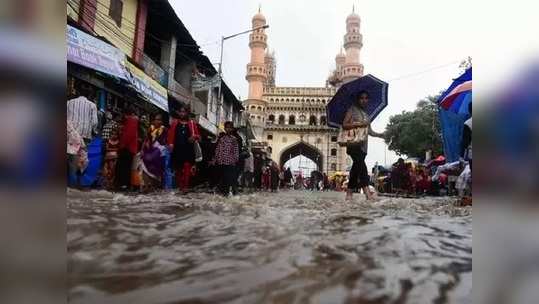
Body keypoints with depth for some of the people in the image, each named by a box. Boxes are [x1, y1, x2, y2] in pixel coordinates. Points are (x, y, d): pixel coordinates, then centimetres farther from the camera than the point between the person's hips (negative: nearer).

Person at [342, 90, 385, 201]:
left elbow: (369, 131, 22)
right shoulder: (352, 110, 6)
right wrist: (358, 124, -15)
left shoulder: (367, 114, 25)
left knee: (356, 168, 5)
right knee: (361, 165, -23)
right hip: (354, 143, -7)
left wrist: (380, 135, 6)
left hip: (363, 145, 7)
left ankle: (349, 193, 10)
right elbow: (344, 125, -3)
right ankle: (367, 192, -30)